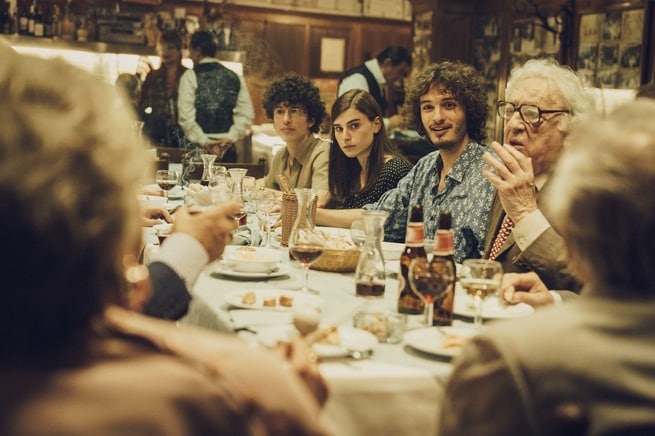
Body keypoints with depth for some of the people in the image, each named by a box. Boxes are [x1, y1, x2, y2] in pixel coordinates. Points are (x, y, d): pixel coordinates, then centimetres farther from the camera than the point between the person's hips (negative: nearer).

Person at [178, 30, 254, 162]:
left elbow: (186, 116, -10)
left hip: (198, 147, -4)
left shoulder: (190, 76, -1)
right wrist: (229, 138, -1)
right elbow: (246, 115, 3)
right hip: (227, 150, 4)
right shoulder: (235, 77, 10)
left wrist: (205, 142, -8)